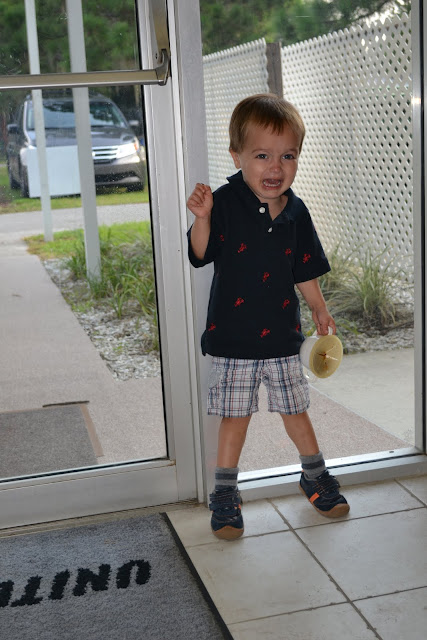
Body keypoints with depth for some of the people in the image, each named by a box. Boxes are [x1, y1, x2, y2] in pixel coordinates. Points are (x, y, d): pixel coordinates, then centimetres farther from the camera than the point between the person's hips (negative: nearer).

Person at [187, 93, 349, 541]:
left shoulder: (295, 211, 1)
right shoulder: (225, 202, -12)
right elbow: (201, 255, -14)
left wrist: (319, 308, 12)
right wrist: (201, 218, -30)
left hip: (282, 335, 3)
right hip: (233, 337, -3)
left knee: (295, 408, 15)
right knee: (234, 415, 6)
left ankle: (314, 476, 37)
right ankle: (225, 495, 22)